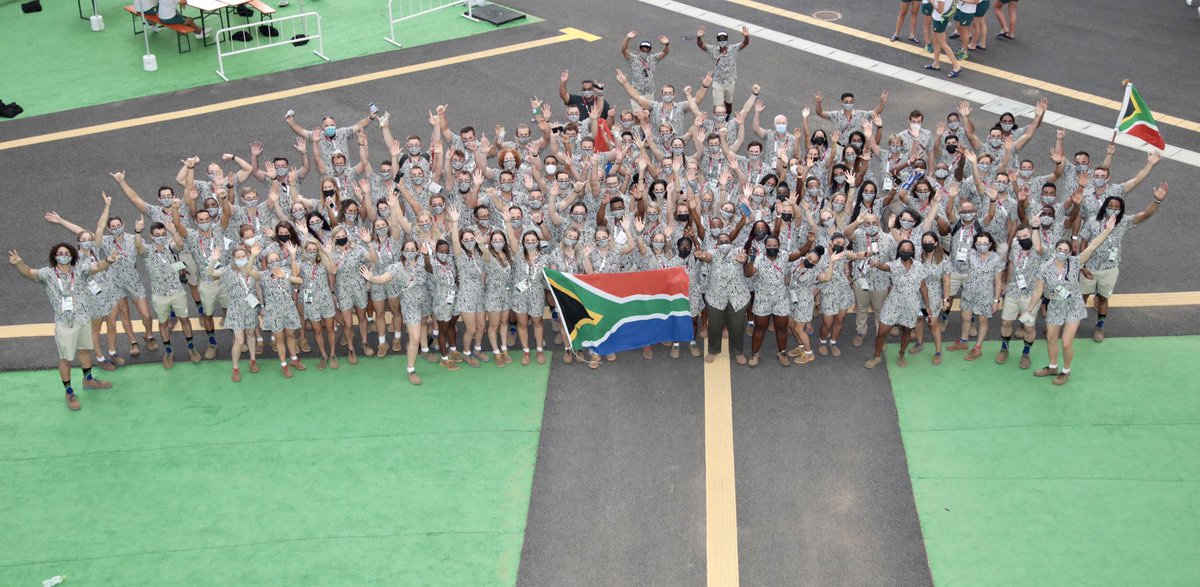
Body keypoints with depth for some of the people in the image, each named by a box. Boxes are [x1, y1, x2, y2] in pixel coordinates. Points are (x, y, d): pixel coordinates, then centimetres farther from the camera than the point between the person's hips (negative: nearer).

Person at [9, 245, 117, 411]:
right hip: (64, 324, -3)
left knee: (84, 350, 23)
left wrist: (108, 261, -43)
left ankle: (88, 380, 45)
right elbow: (30, 273, -24)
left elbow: (97, 267, -19)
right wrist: (19, 263, -48)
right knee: (66, 358, 6)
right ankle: (69, 392, 20)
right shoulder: (48, 273, -10)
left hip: (84, 320, 3)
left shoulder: (79, 271, -5)